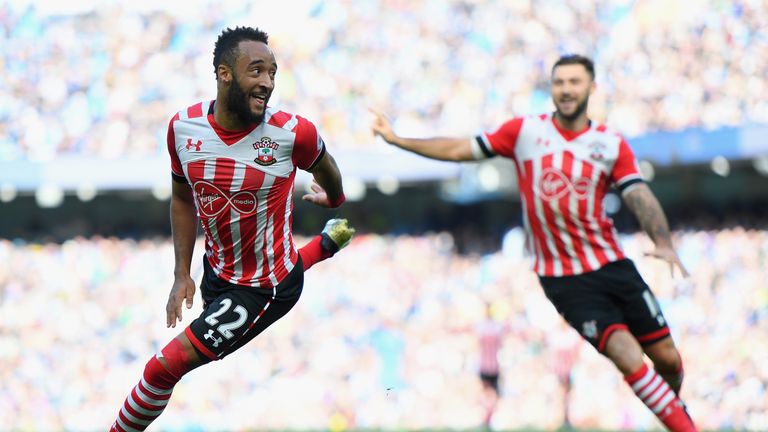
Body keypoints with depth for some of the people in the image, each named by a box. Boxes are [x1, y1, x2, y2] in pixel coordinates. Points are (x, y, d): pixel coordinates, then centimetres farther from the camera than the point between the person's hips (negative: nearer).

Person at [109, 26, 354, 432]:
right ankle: (325, 243, 52)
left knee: (166, 366, -11)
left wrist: (333, 198, 21)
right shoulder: (183, 126, -14)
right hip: (217, 267, 6)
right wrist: (181, 275, 1)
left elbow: (324, 168, 0)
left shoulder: (292, 133, -26)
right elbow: (183, 199, 4)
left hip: (264, 290, -6)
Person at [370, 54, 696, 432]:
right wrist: (396, 139, 3)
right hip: (563, 281, -2)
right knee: (629, 358, -18)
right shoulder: (524, 131, 0)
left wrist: (663, 243, -25)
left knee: (667, 358, 4)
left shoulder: (612, 145, 2)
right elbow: (459, 150, 5)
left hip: (613, 267, 2)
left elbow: (641, 198, -7)